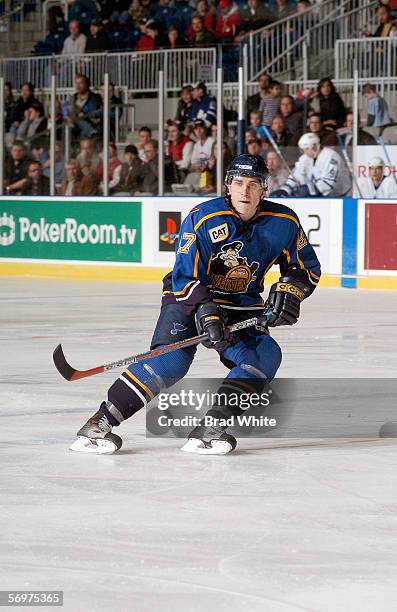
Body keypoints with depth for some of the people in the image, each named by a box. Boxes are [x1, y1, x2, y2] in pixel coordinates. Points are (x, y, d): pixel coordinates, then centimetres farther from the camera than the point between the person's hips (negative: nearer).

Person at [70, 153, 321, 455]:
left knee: (265, 356, -22)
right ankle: (101, 421, -19)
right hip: (189, 297, -4)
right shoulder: (203, 218, -20)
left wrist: (289, 289, -14)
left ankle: (211, 427, -22)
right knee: (171, 360, -25)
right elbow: (185, 278, -19)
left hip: (242, 307, 4)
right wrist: (205, 313, -32)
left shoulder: (283, 222, -9)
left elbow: (308, 268, 5)